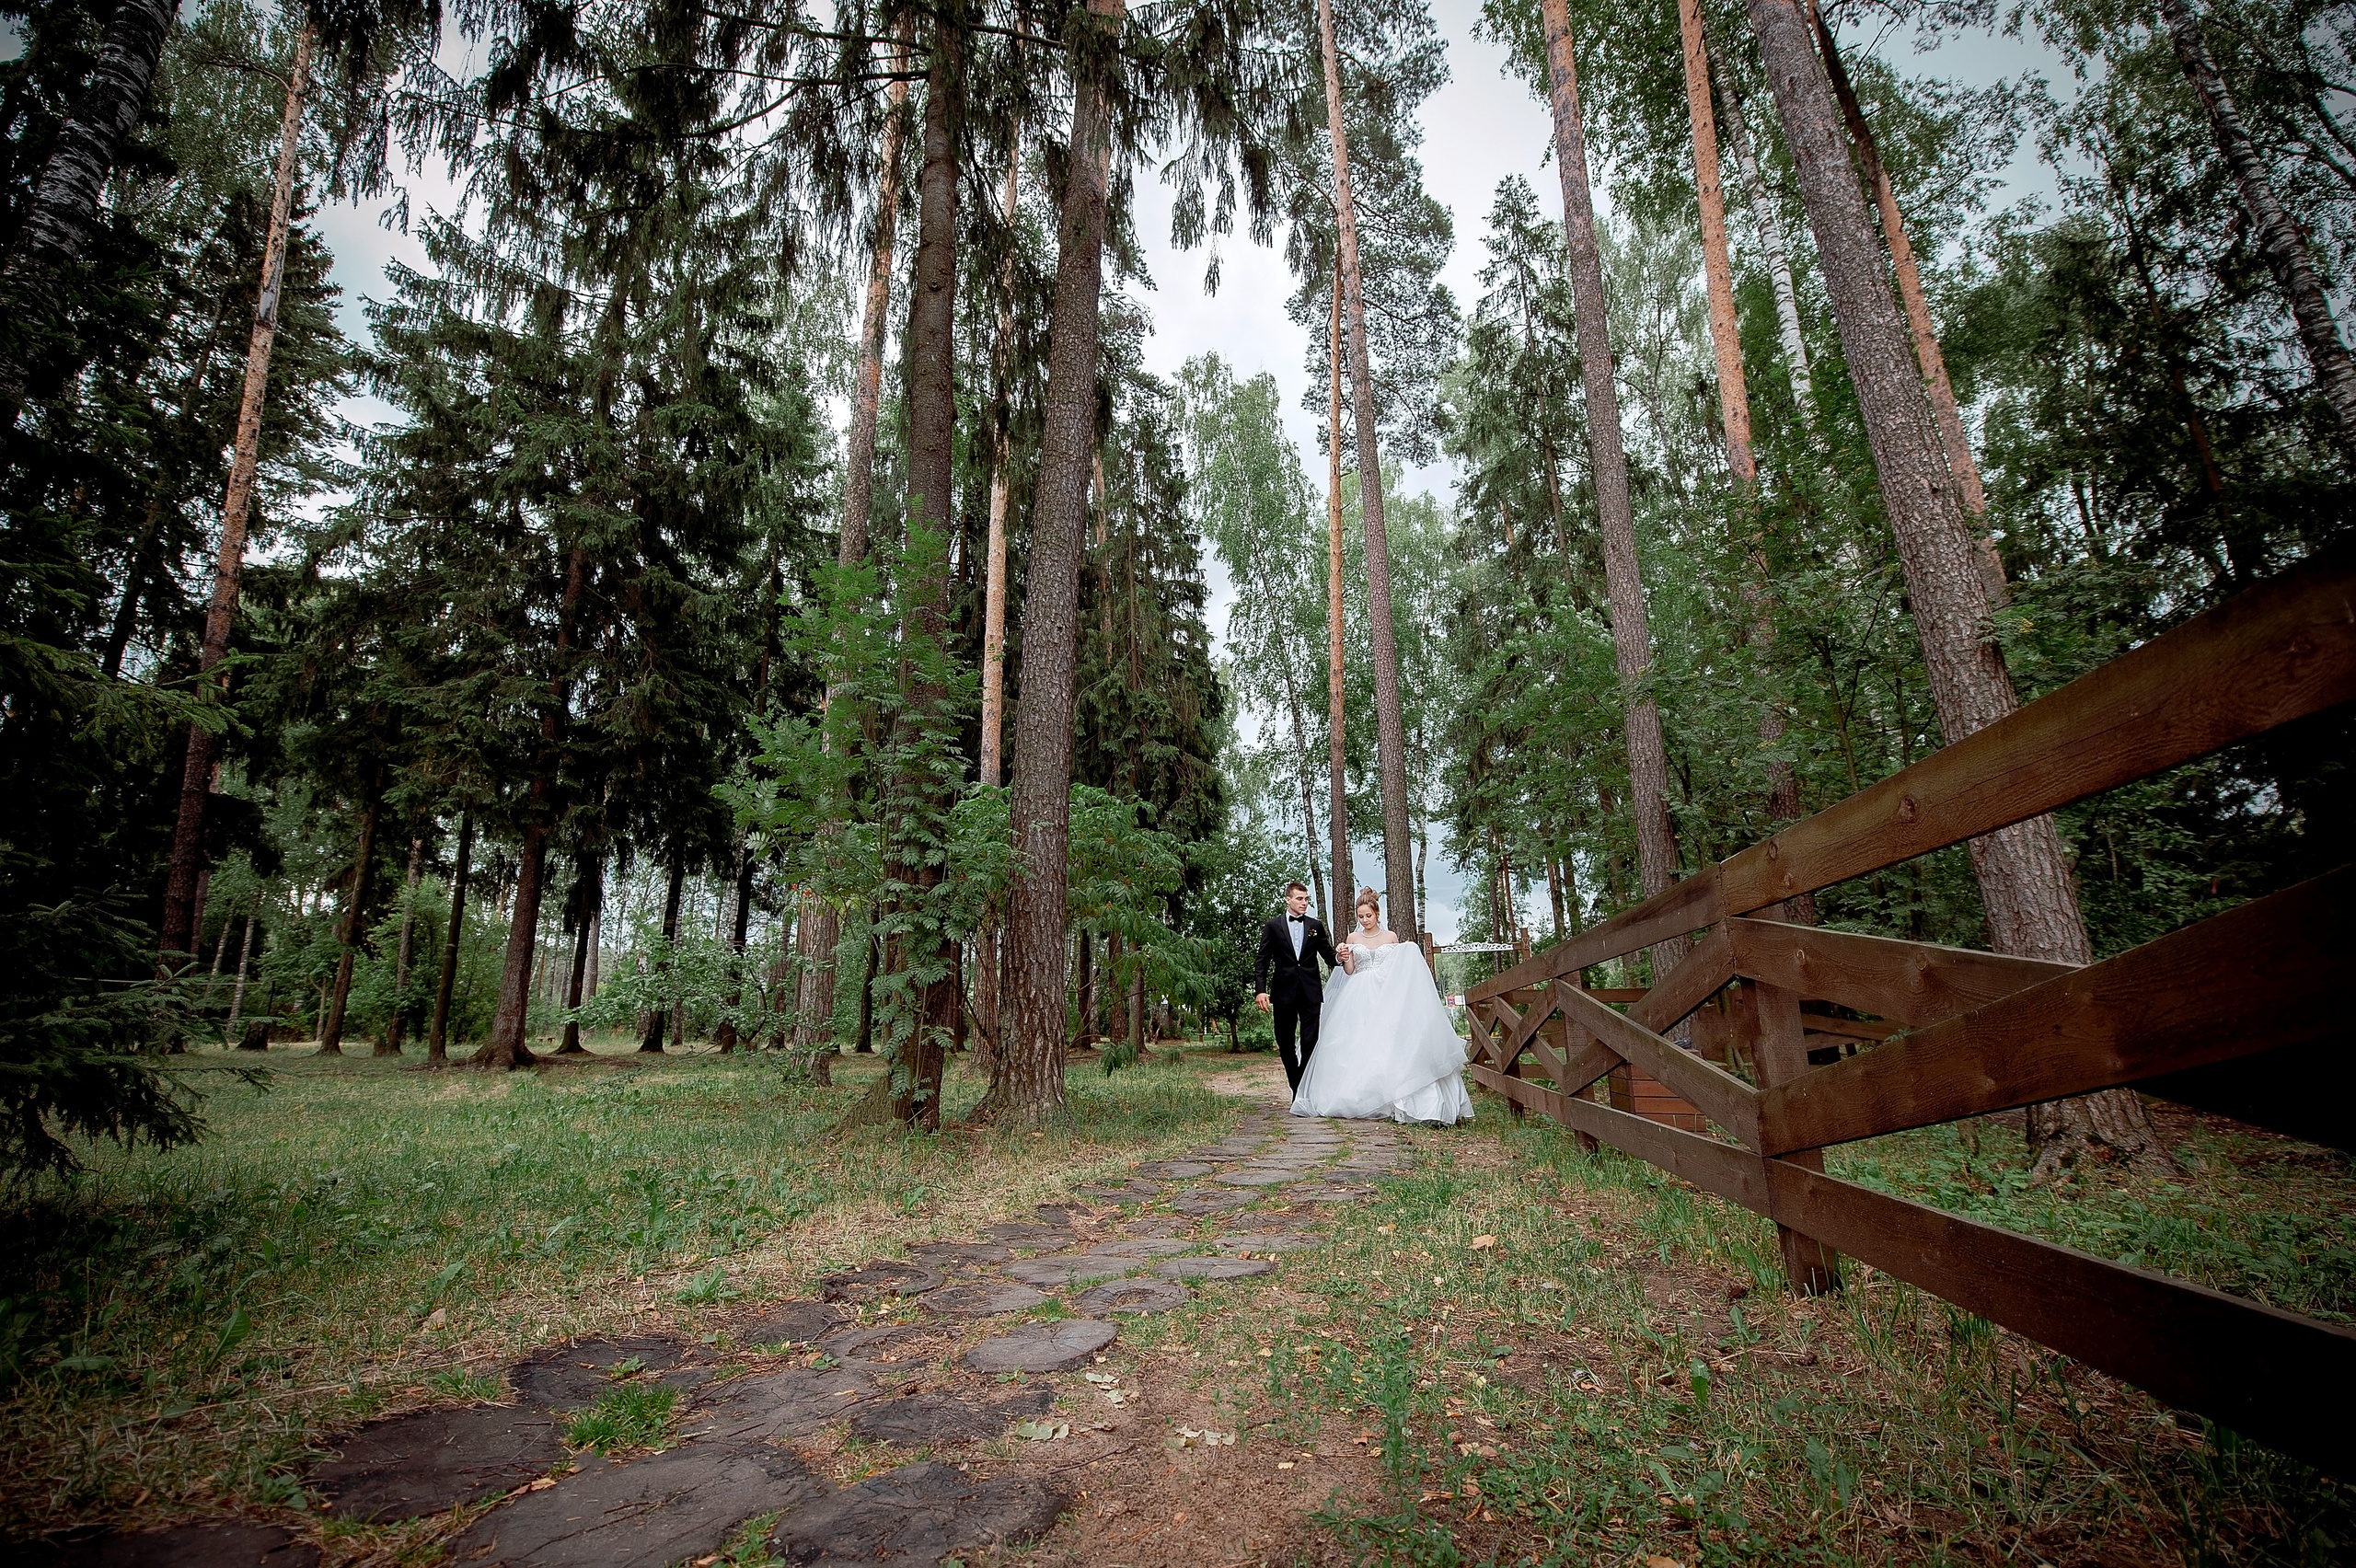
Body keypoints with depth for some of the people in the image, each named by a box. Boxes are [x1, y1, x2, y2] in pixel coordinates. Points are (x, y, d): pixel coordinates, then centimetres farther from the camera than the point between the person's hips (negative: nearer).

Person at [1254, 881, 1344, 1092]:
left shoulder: (1316, 926, 9)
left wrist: (1339, 958, -15)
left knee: (1310, 1043, -5)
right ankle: (1296, 1086, 23)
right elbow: (1262, 962, 1)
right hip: (1284, 993, 0)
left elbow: (1328, 956, 9)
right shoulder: (1273, 926, 4)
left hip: (1310, 992, 0)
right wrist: (1260, 990, -11)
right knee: (1285, 1043, 7)